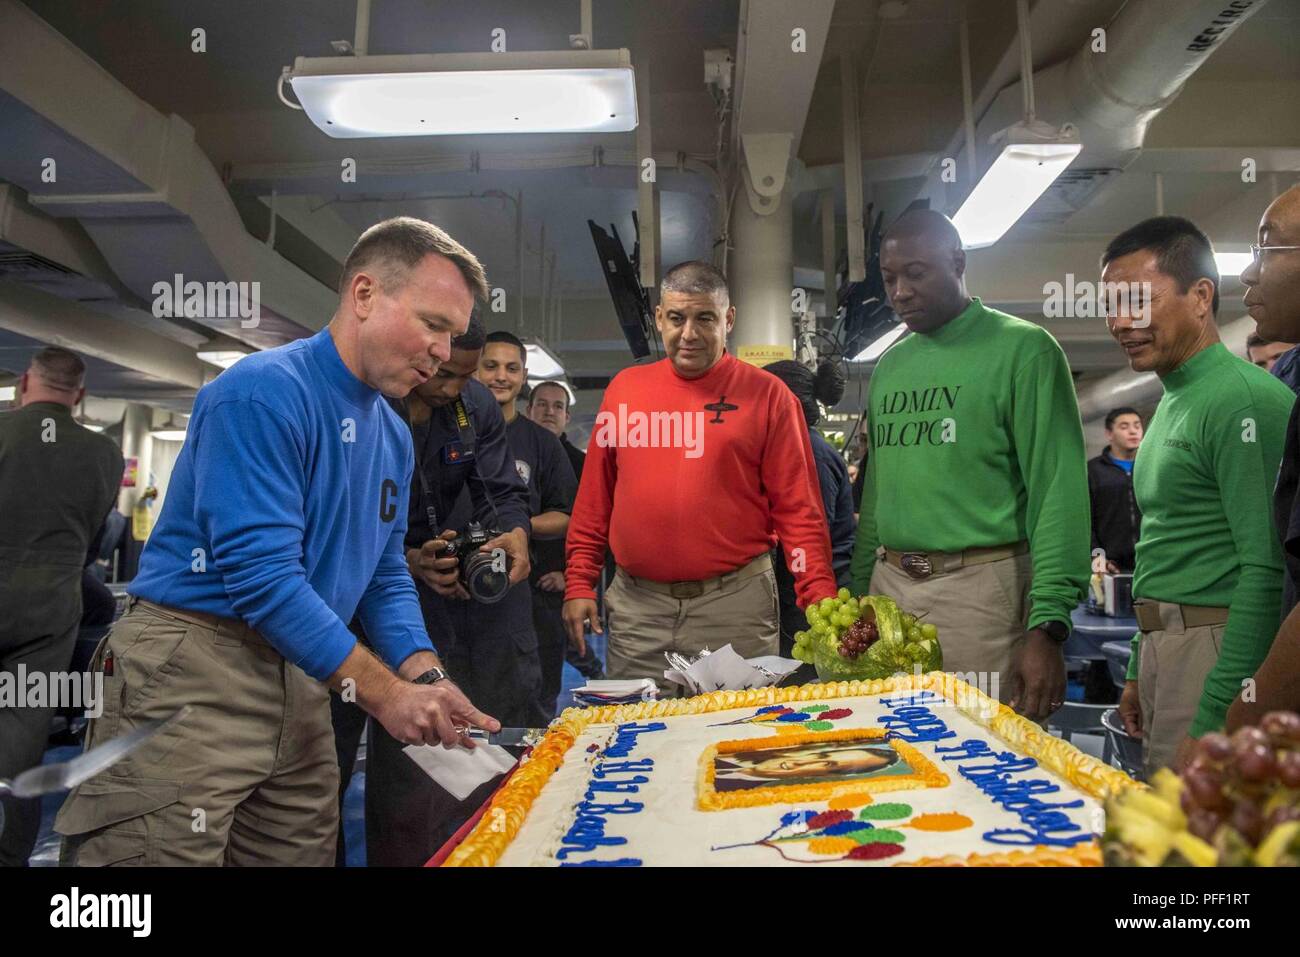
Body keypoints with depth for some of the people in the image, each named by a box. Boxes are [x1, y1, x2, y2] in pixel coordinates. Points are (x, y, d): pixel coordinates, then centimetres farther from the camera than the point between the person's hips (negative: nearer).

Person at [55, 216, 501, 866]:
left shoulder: (394, 436, 9)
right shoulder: (265, 393, -17)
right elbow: (261, 574, -23)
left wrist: (425, 679, -5)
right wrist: (385, 692, -20)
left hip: (302, 683, 8)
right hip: (192, 672, -8)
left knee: (304, 854, 14)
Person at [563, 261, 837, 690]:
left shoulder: (766, 394, -1)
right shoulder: (624, 388, 8)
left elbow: (798, 507, -3)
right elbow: (594, 498, 10)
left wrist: (821, 602, -11)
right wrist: (579, 585, 6)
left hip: (735, 604, -2)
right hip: (636, 604, 3)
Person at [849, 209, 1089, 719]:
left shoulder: (1022, 349, -4)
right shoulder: (889, 365, 14)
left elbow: (1058, 492, -11)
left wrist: (1047, 625, -17)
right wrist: (856, 596, 13)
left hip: (980, 587, -5)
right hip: (889, 586, 5)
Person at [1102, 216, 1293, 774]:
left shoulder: (1242, 398, -14)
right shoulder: (1172, 403, 15)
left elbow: (1268, 572, -21)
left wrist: (1214, 718, -22)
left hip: (1216, 646, -9)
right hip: (1162, 645, 9)